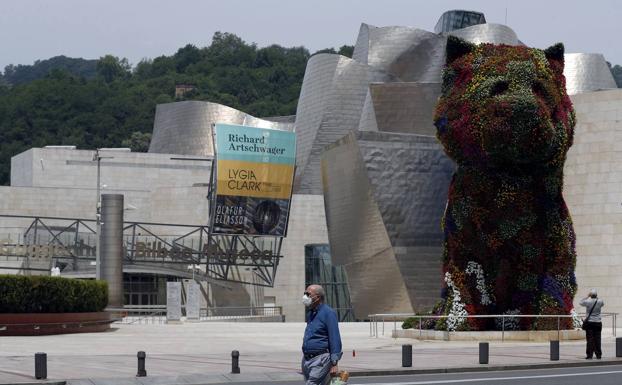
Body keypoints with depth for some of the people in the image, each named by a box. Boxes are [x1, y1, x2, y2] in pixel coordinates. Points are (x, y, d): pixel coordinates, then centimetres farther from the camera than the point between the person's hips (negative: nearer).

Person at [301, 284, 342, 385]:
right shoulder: (310, 313, 16)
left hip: (321, 359, -9)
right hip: (306, 359, 9)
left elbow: (335, 339, -15)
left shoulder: (328, 313, -10)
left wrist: (334, 364, -20)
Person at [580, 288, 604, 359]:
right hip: (598, 322, 2)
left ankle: (589, 355, -2)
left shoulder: (588, 302, -10)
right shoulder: (600, 302, -3)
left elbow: (580, 302, 10)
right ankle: (598, 354, 10)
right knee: (597, 339, 7)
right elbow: (603, 304, 22)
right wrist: (597, 297, 19)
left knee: (590, 339, 0)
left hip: (589, 322, -2)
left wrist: (587, 296, 10)